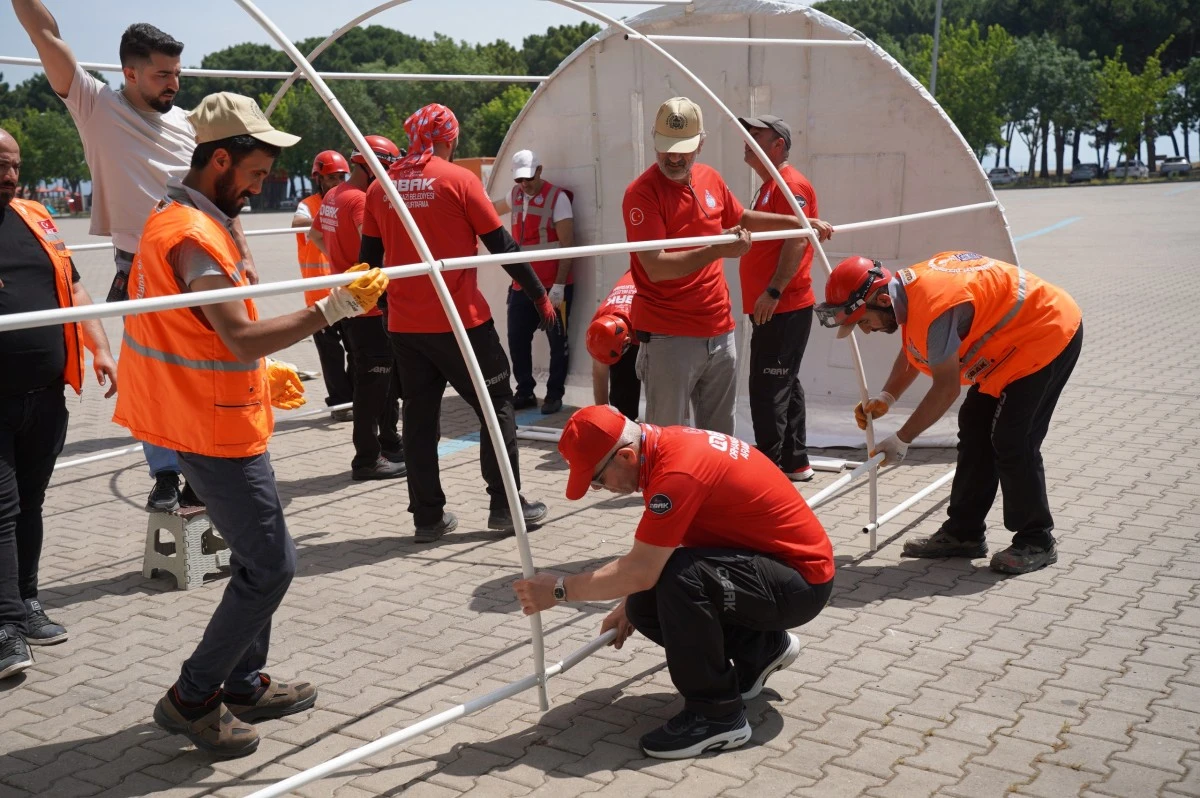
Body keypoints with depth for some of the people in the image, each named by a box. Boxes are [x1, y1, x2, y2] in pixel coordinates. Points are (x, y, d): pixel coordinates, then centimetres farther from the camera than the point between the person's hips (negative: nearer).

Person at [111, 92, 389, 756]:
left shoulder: (178, 218, 13)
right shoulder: (195, 235, -21)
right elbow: (241, 336, -29)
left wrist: (263, 373, 18)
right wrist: (333, 308, -29)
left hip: (212, 418, 11)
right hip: (218, 429, -11)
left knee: (256, 555, 18)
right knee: (270, 564, -5)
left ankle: (244, 683, 29)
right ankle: (192, 698, 6)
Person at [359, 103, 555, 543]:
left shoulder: (381, 188, 6)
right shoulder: (458, 179, -7)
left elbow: (369, 258, 10)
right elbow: (502, 245, -5)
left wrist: (382, 304, 25)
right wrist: (540, 296, 4)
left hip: (405, 325, 5)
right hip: (460, 320, -4)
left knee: (419, 416, 11)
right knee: (496, 405, 9)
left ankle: (428, 516, 14)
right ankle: (505, 504, 10)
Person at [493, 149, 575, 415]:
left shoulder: (557, 197, -10)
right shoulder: (516, 195, 9)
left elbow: (567, 244, -13)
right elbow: (495, 208, 34)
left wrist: (559, 285, -17)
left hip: (553, 286, -6)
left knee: (557, 343, 4)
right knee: (517, 340, 7)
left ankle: (554, 394, 15)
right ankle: (525, 392, 20)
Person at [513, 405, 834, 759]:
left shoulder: (678, 471, -28)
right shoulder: (663, 444, 1)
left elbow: (641, 572, -28)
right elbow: (653, 551, 16)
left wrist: (558, 589, -16)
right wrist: (628, 605, 22)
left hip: (802, 581, -9)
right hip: (761, 560, 10)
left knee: (680, 578, -31)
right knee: (645, 607, 1)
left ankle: (717, 715, -13)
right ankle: (761, 649, 19)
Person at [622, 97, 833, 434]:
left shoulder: (710, 179, 8)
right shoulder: (642, 192, -13)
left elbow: (741, 218, 28)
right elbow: (656, 267, -21)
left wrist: (798, 223, 26)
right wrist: (719, 250, -27)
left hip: (719, 333, 7)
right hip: (669, 338, -7)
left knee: (720, 437, 15)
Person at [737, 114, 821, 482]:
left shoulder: (791, 184, -11)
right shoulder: (769, 187, 20)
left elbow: (797, 240, -21)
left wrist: (773, 291, -25)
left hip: (783, 308, -11)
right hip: (774, 308, 11)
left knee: (768, 389, -10)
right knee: (783, 385, 13)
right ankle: (794, 462, 20)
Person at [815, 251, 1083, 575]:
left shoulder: (934, 308, -32)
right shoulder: (907, 287, -4)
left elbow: (947, 388, -25)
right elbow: (913, 351, 14)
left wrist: (901, 440, -15)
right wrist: (885, 398, 2)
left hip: (1048, 333, -10)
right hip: (1016, 335, 10)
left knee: (1011, 442, -10)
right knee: (976, 429, 10)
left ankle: (1036, 542, 6)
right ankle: (964, 532, 18)